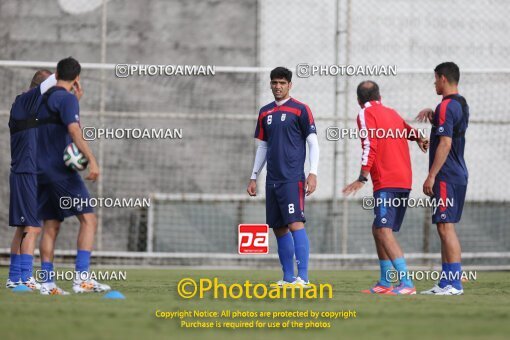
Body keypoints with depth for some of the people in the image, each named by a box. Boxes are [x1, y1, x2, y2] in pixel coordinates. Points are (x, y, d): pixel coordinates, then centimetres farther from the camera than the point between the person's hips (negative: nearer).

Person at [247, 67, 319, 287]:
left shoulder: (300, 110, -2)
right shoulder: (265, 113, 15)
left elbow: (313, 143, -3)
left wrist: (313, 173, -12)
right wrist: (254, 177, 18)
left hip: (292, 178, -6)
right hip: (272, 179, 6)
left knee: (295, 224, -15)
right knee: (278, 228, 7)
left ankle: (303, 277, -17)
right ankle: (288, 277, 14)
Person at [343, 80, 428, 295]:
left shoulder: (366, 114, -2)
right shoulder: (392, 113, 19)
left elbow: (369, 147, -13)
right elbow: (409, 131, 34)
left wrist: (362, 178, -15)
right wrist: (419, 139, 48)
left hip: (386, 183, -8)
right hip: (405, 181, 8)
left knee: (384, 231, -16)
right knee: (379, 230, 18)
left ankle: (407, 284, -29)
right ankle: (385, 283, 20)